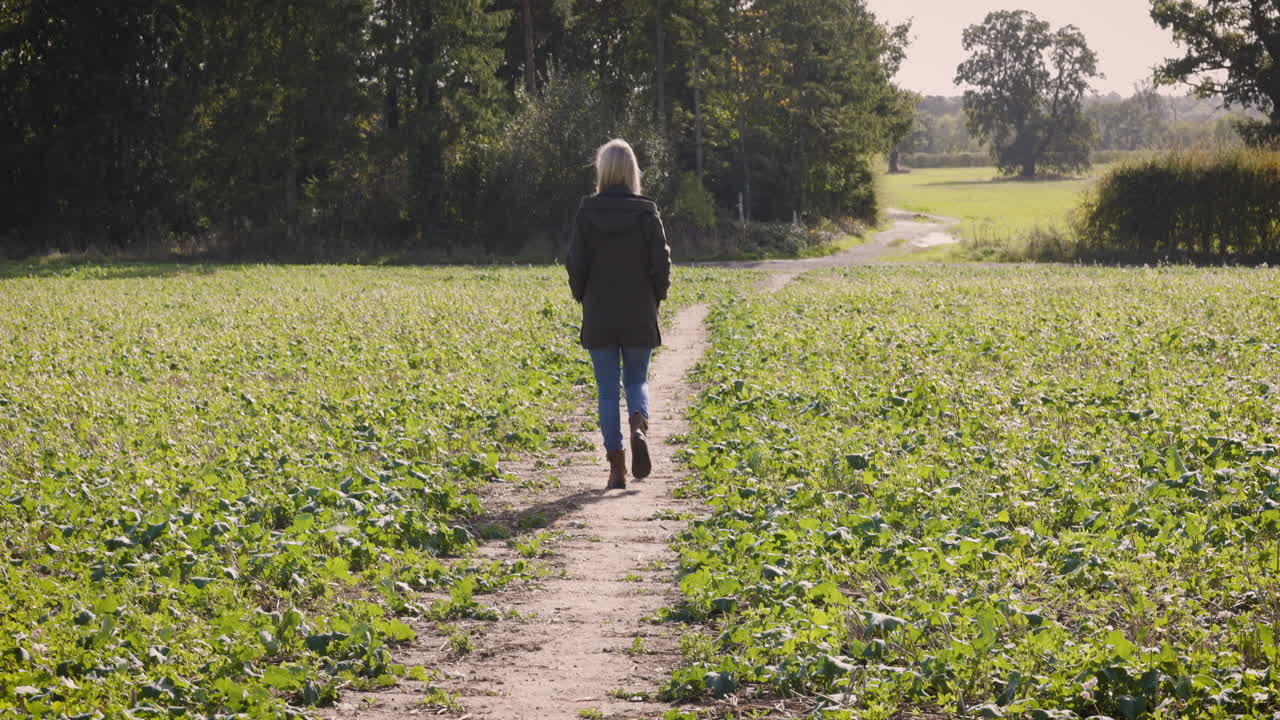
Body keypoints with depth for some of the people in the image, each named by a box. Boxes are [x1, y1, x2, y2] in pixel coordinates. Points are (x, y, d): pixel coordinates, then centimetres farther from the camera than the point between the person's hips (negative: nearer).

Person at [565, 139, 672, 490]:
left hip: (599, 316, 0)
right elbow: (661, 263, -4)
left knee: (607, 390, 7)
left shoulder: (587, 213, -5)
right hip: (639, 316, 0)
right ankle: (639, 425, -15)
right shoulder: (646, 212, -5)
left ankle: (616, 466, 4)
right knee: (637, 380, 16)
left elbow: (575, 264, -4)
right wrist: (654, 299, 11)